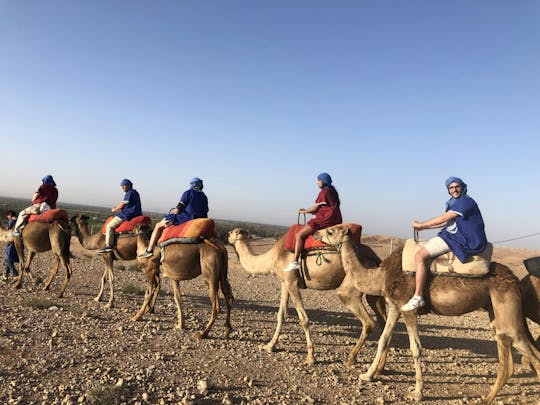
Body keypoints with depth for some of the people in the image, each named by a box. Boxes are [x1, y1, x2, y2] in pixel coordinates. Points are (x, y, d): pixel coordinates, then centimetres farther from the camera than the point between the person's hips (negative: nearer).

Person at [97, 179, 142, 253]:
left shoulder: (129, 193, -13)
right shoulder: (135, 193, 17)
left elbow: (122, 205, -10)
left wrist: (115, 209, 7)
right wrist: (117, 207, 18)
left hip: (128, 215, -10)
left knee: (109, 226, -7)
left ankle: (108, 246, -12)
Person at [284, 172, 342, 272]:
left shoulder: (324, 192, -7)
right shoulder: (332, 191, 19)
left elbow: (315, 208, -6)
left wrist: (304, 212, 10)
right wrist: (307, 210, 22)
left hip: (325, 219, -10)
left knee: (299, 235, -12)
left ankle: (295, 262, -20)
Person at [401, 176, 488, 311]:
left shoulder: (466, 202, -13)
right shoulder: (455, 203, 17)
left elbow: (443, 219, -15)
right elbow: (446, 222, 24)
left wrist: (421, 225, -5)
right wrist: (424, 227, 18)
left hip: (458, 239, -11)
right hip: (453, 235, 11)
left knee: (420, 256, -22)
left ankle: (418, 297, -22)